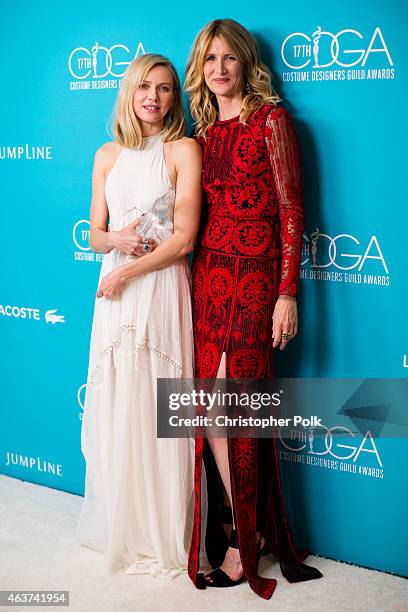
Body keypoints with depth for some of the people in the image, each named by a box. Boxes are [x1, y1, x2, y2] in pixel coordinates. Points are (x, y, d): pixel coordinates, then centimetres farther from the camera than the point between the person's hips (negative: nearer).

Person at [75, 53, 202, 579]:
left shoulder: (184, 150, -2)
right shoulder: (107, 155, 11)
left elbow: (184, 238, -9)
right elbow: (95, 234, 12)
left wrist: (126, 272, -9)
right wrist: (117, 239, -9)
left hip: (162, 289, -4)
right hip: (115, 293, 4)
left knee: (159, 411, -1)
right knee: (116, 411, 9)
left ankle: (164, 537, 16)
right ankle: (119, 529, 26)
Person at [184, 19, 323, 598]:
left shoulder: (271, 119, -3)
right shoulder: (204, 129, 16)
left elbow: (291, 209, -7)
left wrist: (288, 293, -13)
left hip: (255, 274, -6)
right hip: (209, 272, 6)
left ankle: (247, 535, 14)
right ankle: (251, 526, 23)